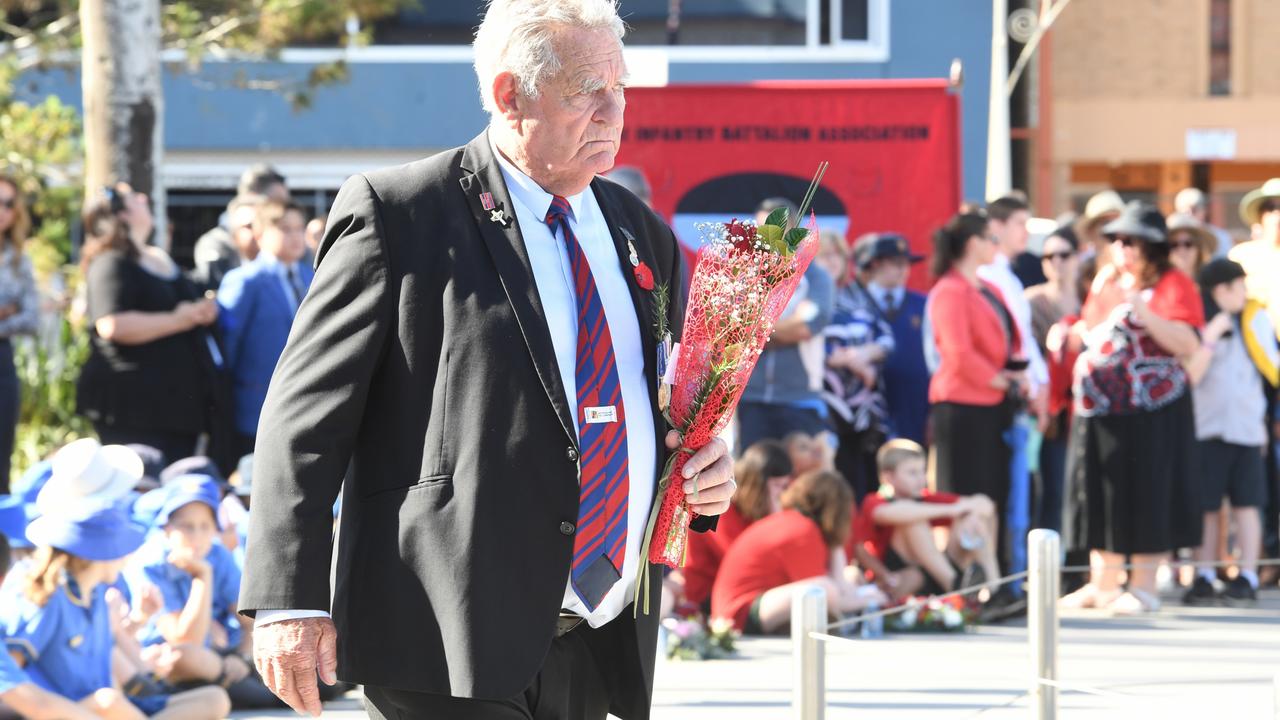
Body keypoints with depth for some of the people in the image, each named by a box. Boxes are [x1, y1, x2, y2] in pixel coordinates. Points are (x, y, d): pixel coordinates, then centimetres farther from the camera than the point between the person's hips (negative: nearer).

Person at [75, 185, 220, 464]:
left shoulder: (160, 260, 20)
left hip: (179, 402, 9)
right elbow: (112, 325, -24)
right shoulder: (112, 263, -9)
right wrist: (176, 321, -18)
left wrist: (203, 312, 12)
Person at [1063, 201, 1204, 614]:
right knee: (1101, 492, 9)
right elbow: (1089, 336, 25)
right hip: (1100, 406, 7)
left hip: (1151, 408, -7)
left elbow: (1187, 344, -16)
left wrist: (1144, 313, -25)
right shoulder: (1107, 282, 17)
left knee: (1147, 494, -4)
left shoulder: (1173, 285, -5)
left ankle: (1144, 585, 1)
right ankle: (1103, 583, 17)